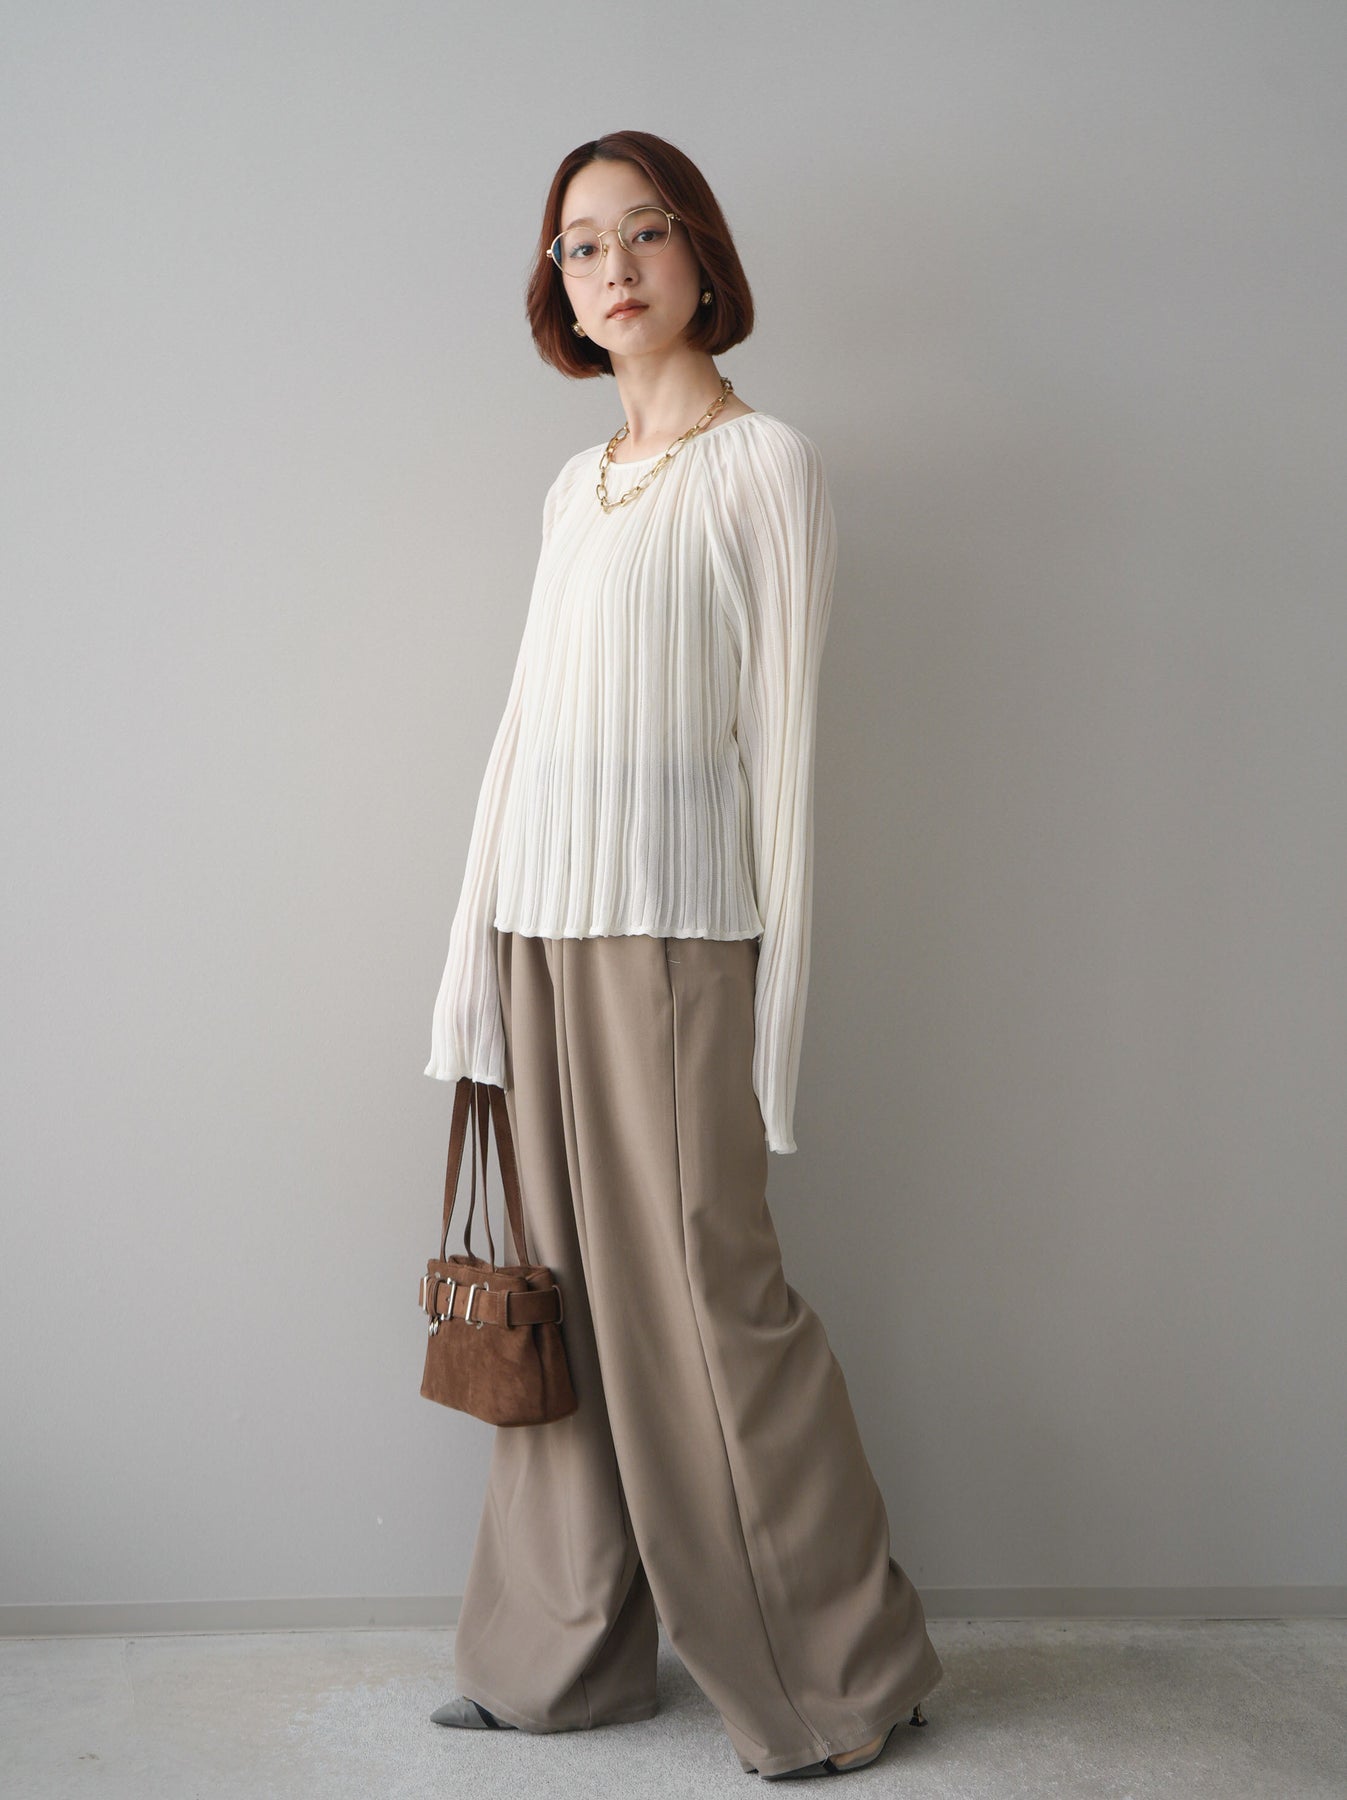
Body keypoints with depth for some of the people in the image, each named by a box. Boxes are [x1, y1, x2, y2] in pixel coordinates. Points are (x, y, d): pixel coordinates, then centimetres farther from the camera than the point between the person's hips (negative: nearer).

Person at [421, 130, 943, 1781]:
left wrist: (779, 994, -11)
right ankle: (564, 1657, 23)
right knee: (566, 1287, 10)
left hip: (675, 918, -6)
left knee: (703, 1288, -3)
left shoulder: (766, 465, -2)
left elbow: (783, 734, -7)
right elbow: (525, 720, 16)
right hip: (544, 916, 7)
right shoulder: (573, 489, 17)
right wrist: (475, 956, 13)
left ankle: (841, 1675, 14)